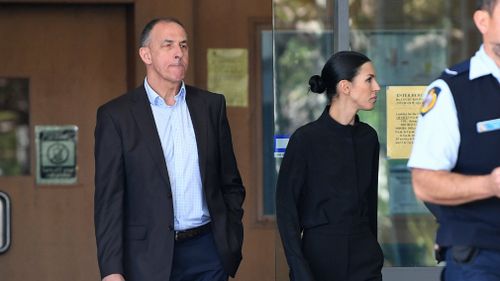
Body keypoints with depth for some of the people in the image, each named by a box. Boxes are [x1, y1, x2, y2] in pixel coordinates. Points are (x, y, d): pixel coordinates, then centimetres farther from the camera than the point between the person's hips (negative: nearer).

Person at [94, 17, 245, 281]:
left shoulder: (211, 105, 9)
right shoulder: (116, 115, -1)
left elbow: (231, 184, 14)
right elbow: (109, 200, -4)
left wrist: (232, 242, 7)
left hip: (208, 251, 3)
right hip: (150, 257, -3)